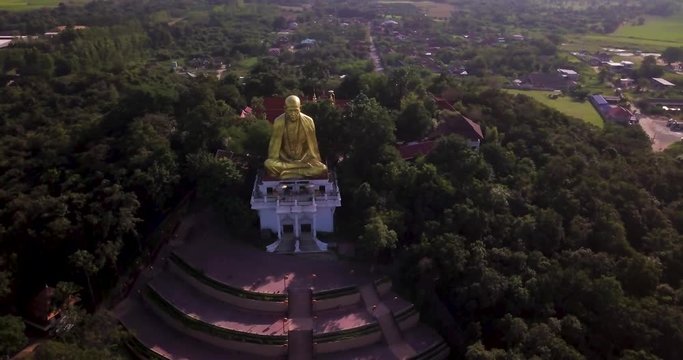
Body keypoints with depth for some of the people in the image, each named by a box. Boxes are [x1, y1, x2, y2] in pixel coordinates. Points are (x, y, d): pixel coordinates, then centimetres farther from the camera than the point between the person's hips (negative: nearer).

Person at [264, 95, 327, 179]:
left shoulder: (308, 121, -9)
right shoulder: (278, 122, -10)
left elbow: (312, 144, 0)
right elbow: (275, 144, -3)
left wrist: (316, 162, 1)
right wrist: (273, 163, -8)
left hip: (304, 159, 1)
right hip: (284, 159, 0)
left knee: (322, 169, -26)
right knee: (268, 164, -31)